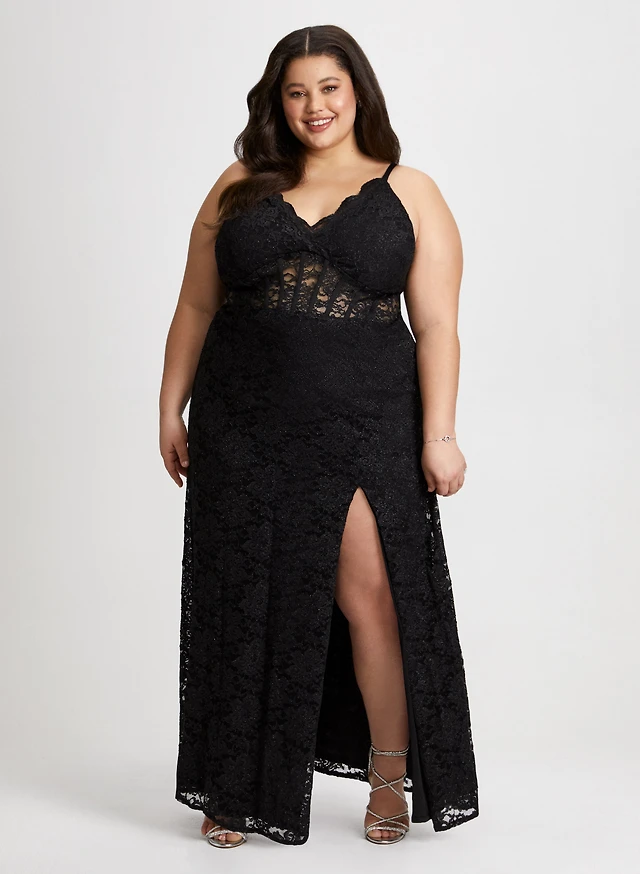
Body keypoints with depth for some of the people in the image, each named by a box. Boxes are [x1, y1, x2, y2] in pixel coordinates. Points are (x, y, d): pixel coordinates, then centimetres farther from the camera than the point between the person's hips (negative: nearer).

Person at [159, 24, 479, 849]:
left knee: (372, 598, -5)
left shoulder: (410, 196, 5)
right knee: (245, 605, 7)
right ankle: (237, 791, 20)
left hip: (363, 429, -2)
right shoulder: (240, 189, 10)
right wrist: (171, 411, 8)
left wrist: (439, 434, -6)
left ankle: (391, 778, 14)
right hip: (244, 430, 2)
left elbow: (436, 326, 1)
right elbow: (195, 308, 12)